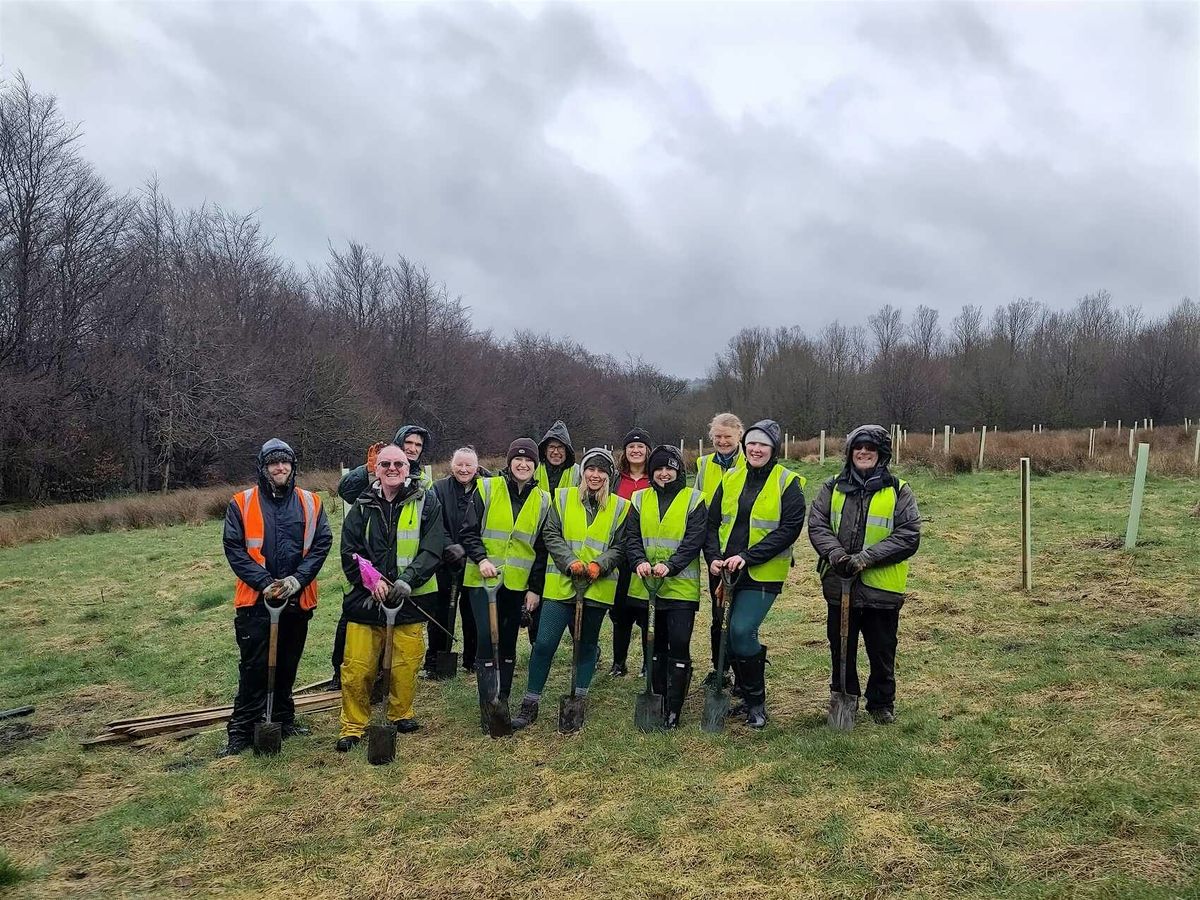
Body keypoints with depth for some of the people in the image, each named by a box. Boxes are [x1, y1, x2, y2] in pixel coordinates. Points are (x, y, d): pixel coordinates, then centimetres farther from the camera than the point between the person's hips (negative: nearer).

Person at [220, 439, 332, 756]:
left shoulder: (311, 503, 3)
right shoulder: (242, 503, -2)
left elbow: (322, 544, -1)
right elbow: (234, 549, -5)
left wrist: (297, 579, -14)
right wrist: (265, 582, -15)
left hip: (298, 598, 3)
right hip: (255, 599, -2)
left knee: (287, 664, 15)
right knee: (254, 667, 0)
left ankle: (283, 718, 30)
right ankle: (242, 730, 11)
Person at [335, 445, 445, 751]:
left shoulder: (426, 502, 1)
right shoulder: (363, 505, 6)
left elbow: (432, 550, -5)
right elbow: (349, 551, 4)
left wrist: (407, 580, -18)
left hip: (410, 599, -1)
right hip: (366, 599, 1)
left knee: (406, 665, 7)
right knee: (357, 668, 0)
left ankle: (401, 714, 30)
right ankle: (353, 725, 17)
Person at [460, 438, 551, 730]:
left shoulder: (542, 501, 6)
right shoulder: (487, 489, -2)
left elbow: (542, 549, 8)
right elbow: (469, 531, -2)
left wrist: (535, 588, 4)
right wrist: (481, 559, -18)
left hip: (518, 583, 3)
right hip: (483, 578, -3)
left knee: (508, 643, 11)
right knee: (485, 637, -11)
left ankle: (503, 700, 23)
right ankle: (486, 705, -1)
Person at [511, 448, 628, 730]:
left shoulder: (620, 507, 6)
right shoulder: (563, 498, 5)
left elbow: (619, 546, 4)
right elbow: (551, 535, 1)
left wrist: (599, 564, -15)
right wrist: (570, 562, -14)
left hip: (597, 588, 1)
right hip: (560, 583, -1)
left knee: (587, 644, 12)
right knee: (544, 643, -4)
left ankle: (578, 700, 27)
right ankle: (529, 705, 8)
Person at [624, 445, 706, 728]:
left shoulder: (694, 500, -1)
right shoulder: (640, 499, 9)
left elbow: (693, 541, -10)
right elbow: (631, 537, 3)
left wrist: (670, 566, -24)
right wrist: (639, 561, -17)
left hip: (680, 586, -3)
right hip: (645, 585, 4)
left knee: (679, 645, -5)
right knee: (655, 644, 15)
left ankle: (674, 709, 6)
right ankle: (658, 699, 28)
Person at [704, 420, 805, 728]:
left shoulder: (788, 483, -5)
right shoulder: (730, 479, 9)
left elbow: (789, 529, -13)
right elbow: (713, 523, 9)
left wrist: (747, 556, -20)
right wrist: (714, 558, -8)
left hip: (763, 575, -5)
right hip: (727, 573, 6)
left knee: (742, 631, -16)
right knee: (732, 635, 11)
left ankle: (757, 702, 3)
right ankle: (747, 697, 30)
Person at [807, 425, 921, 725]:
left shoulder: (899, 491, -3)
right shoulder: (832, 488, 5)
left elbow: (908, 536, -10)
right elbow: (817, 525, -1)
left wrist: (866, 557, -20)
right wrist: (836, 553, -21)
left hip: (882, 587, -2)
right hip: (839, 584, 2)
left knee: (882, 651, 12)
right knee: (841, 649, 14)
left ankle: (882, 703, 31)